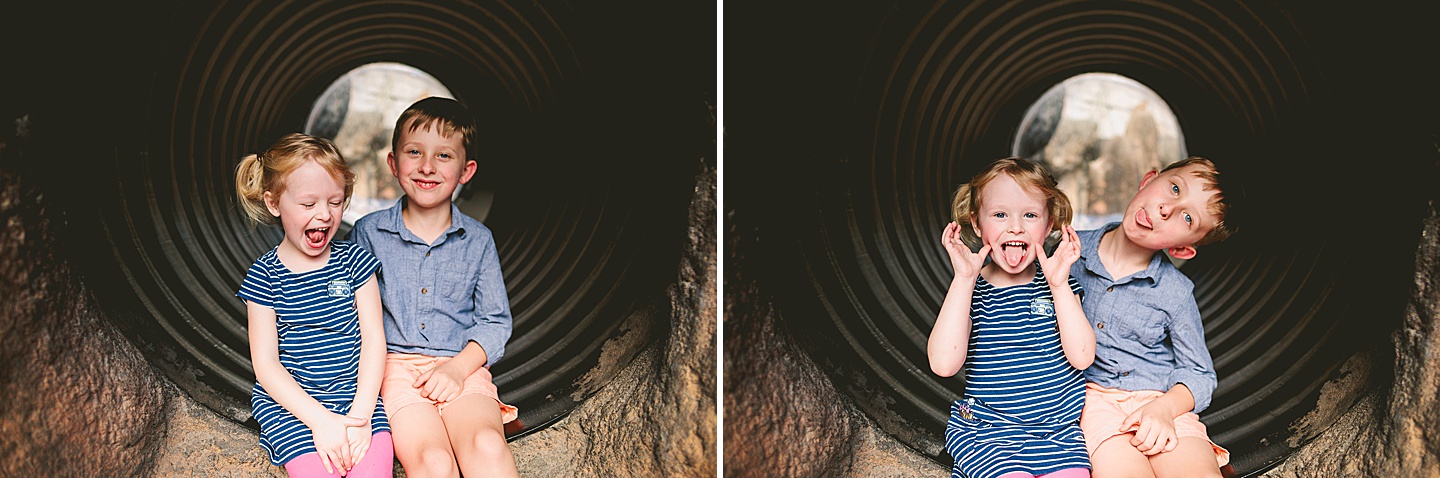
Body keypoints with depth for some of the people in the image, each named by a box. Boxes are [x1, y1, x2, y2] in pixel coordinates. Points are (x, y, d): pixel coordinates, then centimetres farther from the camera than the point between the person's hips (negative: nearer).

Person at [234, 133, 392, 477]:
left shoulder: (353, 261, 4)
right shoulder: (264, 275, -1)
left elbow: (373, 340, 1)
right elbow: (265, 363, -5)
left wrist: (361, 414, -12)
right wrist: (320, 420, -16)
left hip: (356, 394, 1)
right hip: (288, 401, -1)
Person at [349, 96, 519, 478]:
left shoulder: (477, 241, 10)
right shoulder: (369, 232, 8)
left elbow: (495, 320, 10)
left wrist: (458, 367, -7)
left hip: (463, 365, 1)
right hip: (397, 364, -1)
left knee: (486, 446, -31)